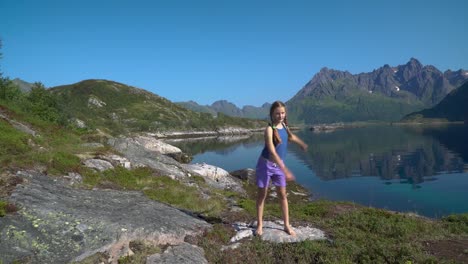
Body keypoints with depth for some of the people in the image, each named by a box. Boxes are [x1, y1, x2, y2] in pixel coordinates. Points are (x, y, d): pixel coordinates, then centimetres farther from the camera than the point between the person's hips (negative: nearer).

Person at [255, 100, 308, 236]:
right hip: (266, 164, -6)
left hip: (279, 165, 6)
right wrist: (284, 169, -37)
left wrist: (302, 144, 40)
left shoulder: (284, 125, -1)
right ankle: (259, 225, 17)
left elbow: (290, 137, 24)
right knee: (262, 195, 6)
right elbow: (272, 152, -31)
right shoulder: (269, 129, -22)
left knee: (282, 195, 8)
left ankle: (287, 225, 18)